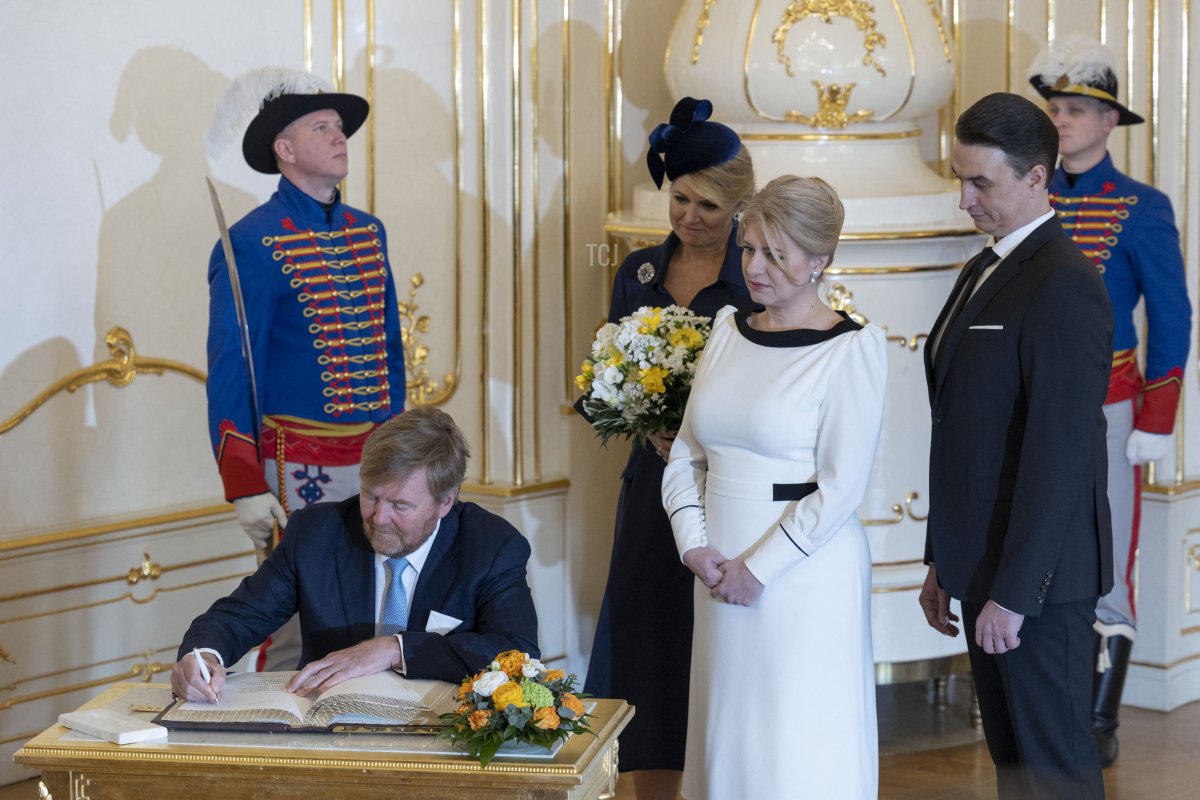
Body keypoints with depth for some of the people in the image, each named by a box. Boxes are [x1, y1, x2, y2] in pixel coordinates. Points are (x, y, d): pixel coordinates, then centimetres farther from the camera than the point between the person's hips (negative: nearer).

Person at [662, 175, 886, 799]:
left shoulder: (852, 349, -9)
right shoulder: (728, 328, 9)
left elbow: (841, 488, -14)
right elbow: (686, 453, 11)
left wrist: (758, 568, -13)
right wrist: (695, 546, -3)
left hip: (805, 574, -6)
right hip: (722, 573, 6)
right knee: (728, 733, 11)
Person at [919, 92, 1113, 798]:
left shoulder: (1064, 284, -17)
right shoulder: (986, 269, 13)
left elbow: (1059, 450, -21)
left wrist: (1012, 592, -21)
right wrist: (945, 565, 16)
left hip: (1041, 577, -9)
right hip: (986, 560, 9)